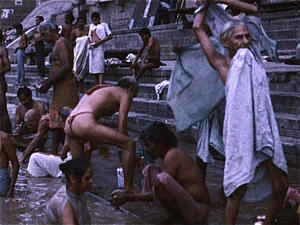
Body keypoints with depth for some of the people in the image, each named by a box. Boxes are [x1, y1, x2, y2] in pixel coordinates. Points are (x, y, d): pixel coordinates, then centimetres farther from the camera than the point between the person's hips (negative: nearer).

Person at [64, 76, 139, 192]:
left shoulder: (101, 90, 38)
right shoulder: (125, 95, 13)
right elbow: (121, 128, 4)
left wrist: (100, 145, 45)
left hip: (68, 125, 9)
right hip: (84, 123, -9)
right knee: (130, 144, -5)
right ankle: (128, 189, -4)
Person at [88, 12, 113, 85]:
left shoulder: (103, 25, 7)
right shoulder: (91, 26, 22)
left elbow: (110, 36, -1)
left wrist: (99, 42, -10)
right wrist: (90, 42, 3)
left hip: (99, 47, -6)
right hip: (92, 48, 6)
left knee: (100, 67, -15)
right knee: (93, 68, 2)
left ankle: (101, 85, -23)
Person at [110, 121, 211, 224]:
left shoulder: (172, 155, -18)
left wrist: (129, 198, -17)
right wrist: (126, 194, 14)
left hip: (198, 211, -10)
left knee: (162, 178, -35)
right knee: (149, 170, 13)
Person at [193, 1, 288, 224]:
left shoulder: (252, 55, 17)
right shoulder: (223, 63, 7)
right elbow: (198, 28, 10)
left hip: (266, 129, 5)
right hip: (241, 131, -5)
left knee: (281, 187, 4)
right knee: (239, 189, -7)